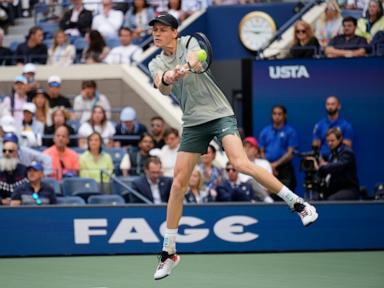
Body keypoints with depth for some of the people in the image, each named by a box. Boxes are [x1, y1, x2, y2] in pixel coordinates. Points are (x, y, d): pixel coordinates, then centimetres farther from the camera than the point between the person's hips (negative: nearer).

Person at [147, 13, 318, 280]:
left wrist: (185, 68, -51)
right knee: (178, 183, 0)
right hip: (193, 123, 4)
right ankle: (169, 252, 10)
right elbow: (162, 88, -15)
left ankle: (298, 203, -17)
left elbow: (193, 59, -26)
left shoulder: (188, 43, -2)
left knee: (241, 163, -26)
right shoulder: (156, 64, 7)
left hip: (219, 114, -4)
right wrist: (166, 79, -40)